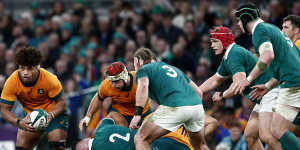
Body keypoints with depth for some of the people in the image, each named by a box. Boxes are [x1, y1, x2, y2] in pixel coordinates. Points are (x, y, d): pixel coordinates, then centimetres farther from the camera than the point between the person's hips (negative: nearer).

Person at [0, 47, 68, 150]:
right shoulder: (12, 82, -24)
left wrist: (50, 115, -36)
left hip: (54, 113, -3)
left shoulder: (50, 79, -28)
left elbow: (61, 102, -15)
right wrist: (18, 122, -36)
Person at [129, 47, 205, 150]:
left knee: (140, 139, 0)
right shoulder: (173, 68, 34)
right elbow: (198, 92, 32)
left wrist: (137, 114, -15)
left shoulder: (143, 70, 16)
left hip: (175, 107, -6)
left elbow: (143, 86, -8)